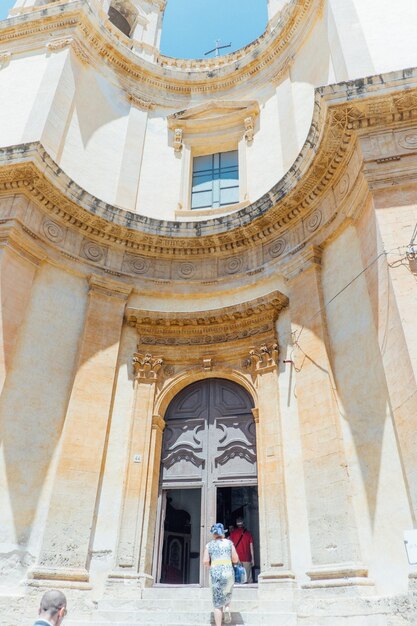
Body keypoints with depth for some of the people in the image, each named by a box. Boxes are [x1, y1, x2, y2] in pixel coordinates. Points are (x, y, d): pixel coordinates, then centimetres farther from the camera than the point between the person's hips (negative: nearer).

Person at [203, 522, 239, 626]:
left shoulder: (209, 545, 6)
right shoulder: (229, 543, 7)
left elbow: (205, 561, -1)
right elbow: (235, 559, 4)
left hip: (215, 573, -1)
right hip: (228, 572, 1)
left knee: (217, 603, 7)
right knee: (227, 594, 27)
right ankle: (227, 608, 1)